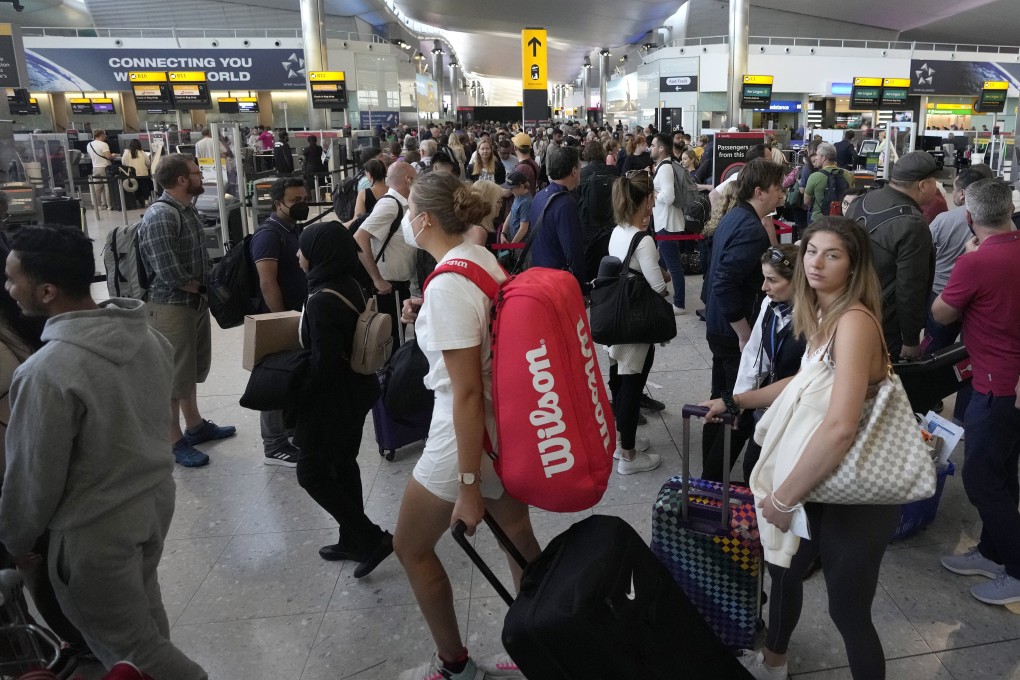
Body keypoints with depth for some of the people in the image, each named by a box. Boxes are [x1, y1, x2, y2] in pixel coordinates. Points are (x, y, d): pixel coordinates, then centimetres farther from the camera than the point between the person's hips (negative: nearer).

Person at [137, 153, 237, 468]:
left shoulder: (188, 209, 7)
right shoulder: (160, 216, -22)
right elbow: (170, 274, -26)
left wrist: (205, 287, -2)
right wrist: (199, 287, -9)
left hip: (195, 302, 9)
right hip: (170, 307, -9)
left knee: (191, 369, 22)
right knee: (173, 376, 3)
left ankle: (195, 425, 38)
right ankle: (175, 441, 16)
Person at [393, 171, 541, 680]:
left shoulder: (446, 287, -25)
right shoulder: (483, 258, 2)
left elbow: (467, 394, -25)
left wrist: (468, 486, -20)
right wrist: (425, 320, 6)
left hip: (467, 433, -9)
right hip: (507, 424, 9)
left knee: (410, 546, 13)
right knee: (517, 535, 20)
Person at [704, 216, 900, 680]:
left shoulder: (854, 321, -26)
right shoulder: (823, 315, 4)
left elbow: (840, 427, -35)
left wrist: (784, 497, -26)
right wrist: (736, 400, 21)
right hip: (821, 482, 10)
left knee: (848, 611, 7)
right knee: (784, 568, 26)